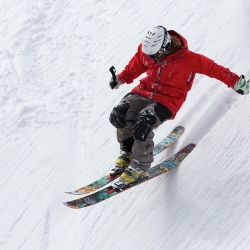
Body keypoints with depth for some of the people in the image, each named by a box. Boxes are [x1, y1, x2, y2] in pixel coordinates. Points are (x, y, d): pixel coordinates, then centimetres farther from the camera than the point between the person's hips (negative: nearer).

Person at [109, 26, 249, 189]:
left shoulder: (187, 59, -20)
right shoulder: (146, 50, -5)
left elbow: (213, 68, -14)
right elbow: (134, 68, 15)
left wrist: (236, 82, -14)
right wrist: (121, 79, 14)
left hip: (167, 100, -5)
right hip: (145, 91, 5)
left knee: (142, 124, -30)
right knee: (119, 115, -18)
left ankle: (139, 167, -8)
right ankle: (127, 152, 9)